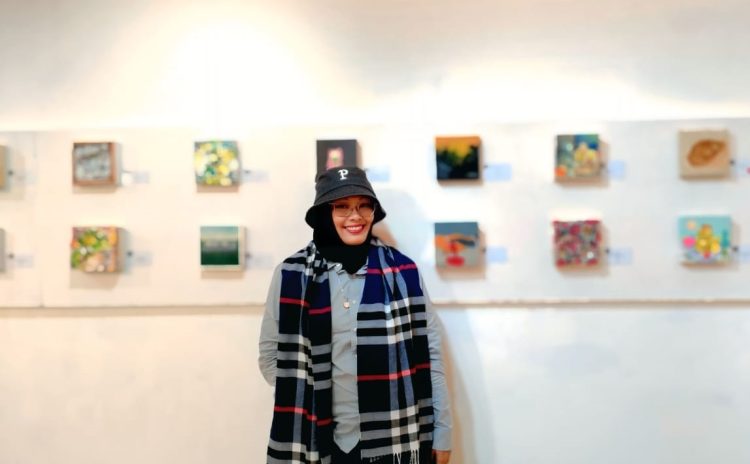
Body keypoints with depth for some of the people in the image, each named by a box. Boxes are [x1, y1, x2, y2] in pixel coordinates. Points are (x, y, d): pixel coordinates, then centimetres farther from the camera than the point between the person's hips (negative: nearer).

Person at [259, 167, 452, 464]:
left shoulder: (402, 271, -2)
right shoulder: (292, 275, -3)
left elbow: (430, 353, 0)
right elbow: (270, 355, 3)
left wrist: (441, 431, 1)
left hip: (398, 440, 0)